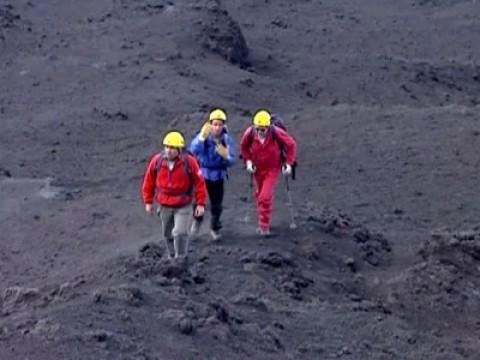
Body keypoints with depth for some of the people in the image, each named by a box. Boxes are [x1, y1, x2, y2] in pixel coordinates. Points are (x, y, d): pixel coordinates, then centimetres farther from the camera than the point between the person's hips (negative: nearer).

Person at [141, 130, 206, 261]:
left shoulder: (189, 162, -16)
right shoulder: (157, 161, -10)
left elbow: (199, 182, -8)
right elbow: (148, 181, 2)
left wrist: (200, 203, -7)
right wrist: (148, 201, 6)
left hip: (183, 206, -3)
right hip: (164, 206, 3)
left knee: (180, 233, -15)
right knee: (167, 234, 17)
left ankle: (180, 259, -2)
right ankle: (171, 257, 38)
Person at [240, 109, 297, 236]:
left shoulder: (276, 133, -28)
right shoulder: (249, 133, -22)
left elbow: (291, 145, -11)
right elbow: (244, 147, 2)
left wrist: (289, 163, -12)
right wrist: (248, 161, -9)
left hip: (272, 169, -3)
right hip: (257, 168, 3)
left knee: (265, 197, -14)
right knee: (259, 195, 18)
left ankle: (264, 226, -2)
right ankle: (263, 222, 40)